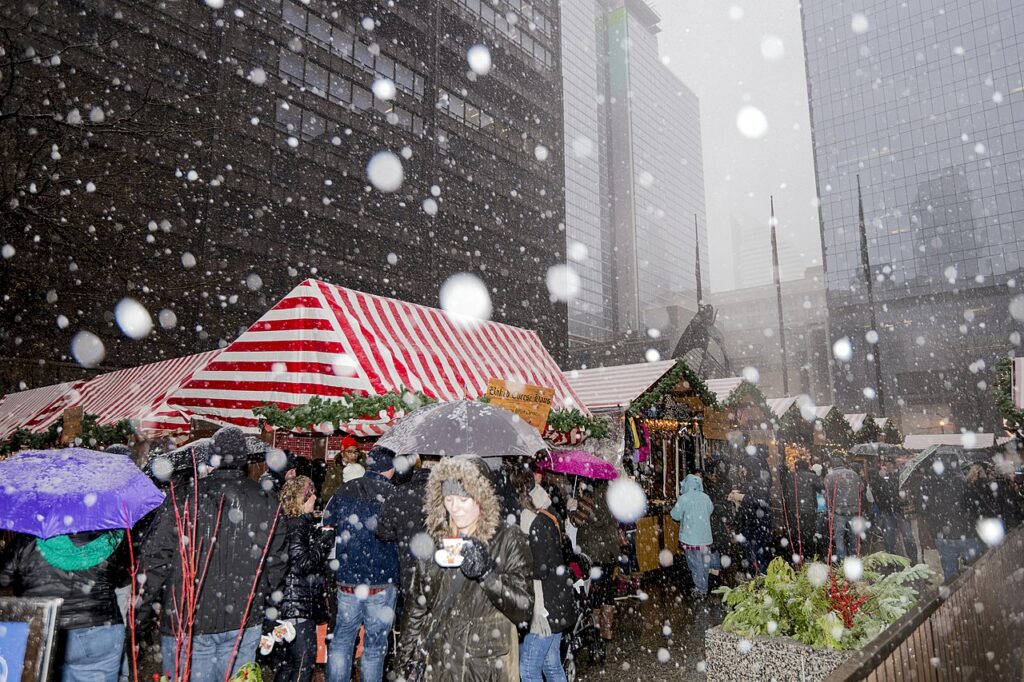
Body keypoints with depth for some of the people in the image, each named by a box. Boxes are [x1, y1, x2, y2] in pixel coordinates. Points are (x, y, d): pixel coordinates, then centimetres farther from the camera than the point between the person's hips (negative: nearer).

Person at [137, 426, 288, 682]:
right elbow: (276, 562, 3)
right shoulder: (265, 502, -1)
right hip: (244, 622, 2)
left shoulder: (186, 498, -9)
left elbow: (157, 557, -8)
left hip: (187, 621, -2)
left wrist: (145, 606, 4)